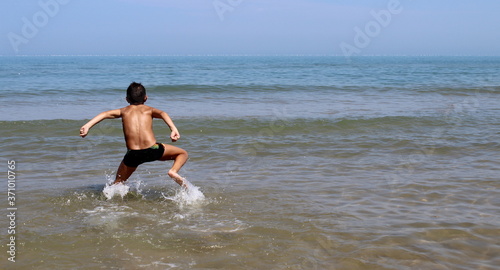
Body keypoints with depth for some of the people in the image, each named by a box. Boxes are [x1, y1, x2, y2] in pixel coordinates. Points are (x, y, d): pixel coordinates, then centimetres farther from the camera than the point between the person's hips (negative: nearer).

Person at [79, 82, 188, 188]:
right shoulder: (148, 109, 16)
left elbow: (105, 114, 5)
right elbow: (162, 114, -4)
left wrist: (87, 126, -3)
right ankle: (173, 171, -7)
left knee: (118, 182, 20)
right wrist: (174, 129, -18)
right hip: (153, 150, -1)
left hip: (133, 154, 1)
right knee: (182, 153, 20)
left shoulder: (123, 111, 20)